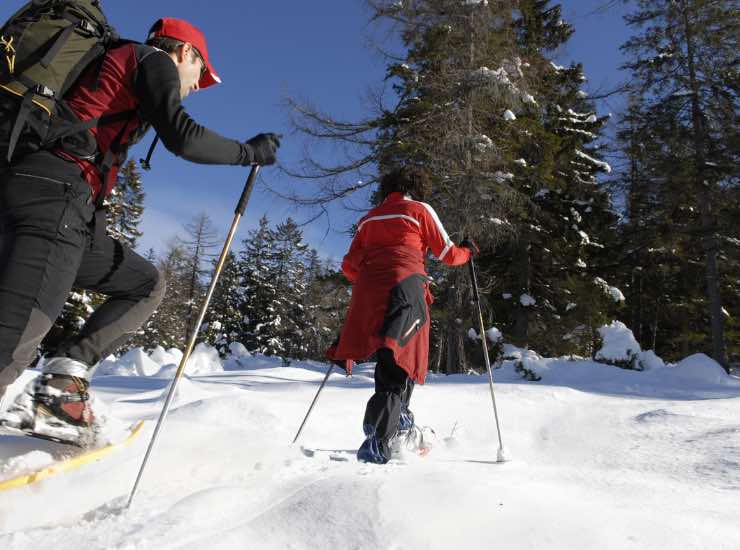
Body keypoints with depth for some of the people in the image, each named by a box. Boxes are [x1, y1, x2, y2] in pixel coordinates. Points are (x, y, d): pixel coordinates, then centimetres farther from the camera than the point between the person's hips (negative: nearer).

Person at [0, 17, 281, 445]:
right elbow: (182, 137, -11)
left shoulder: (115, 61, 33)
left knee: (148, 284, 14)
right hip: (55, 192, -10)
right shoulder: (155, 59, 7)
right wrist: (249, 152, 3)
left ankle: (61, 380, 0)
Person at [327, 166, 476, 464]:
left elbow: (349, 266, 20)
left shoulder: (368, 218, 26)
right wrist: (468, 252, 36)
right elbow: (448, 254, 15)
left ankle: (398, 417, 15)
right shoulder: (419, 209, 14)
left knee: (394, 358, 23)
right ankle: (378, 439, -23)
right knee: (399, 363, -10)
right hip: (405, 285, -5)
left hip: (368, 291, 5)